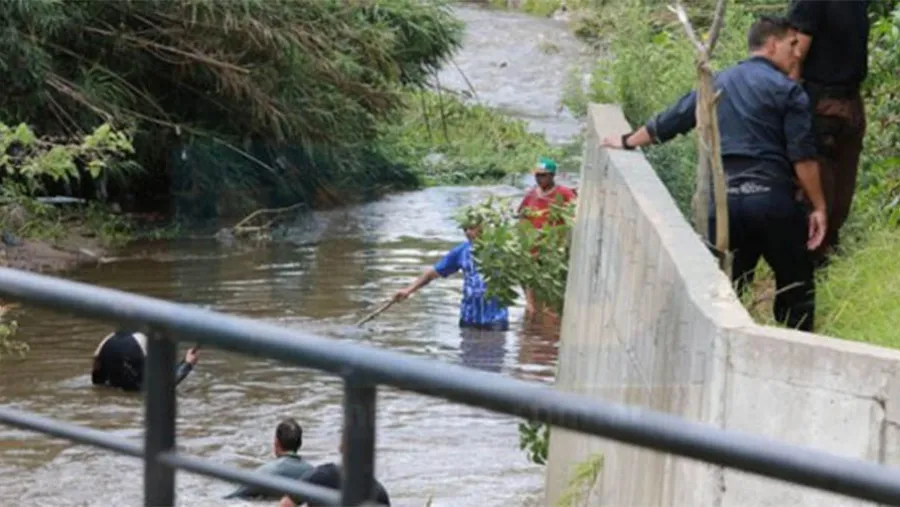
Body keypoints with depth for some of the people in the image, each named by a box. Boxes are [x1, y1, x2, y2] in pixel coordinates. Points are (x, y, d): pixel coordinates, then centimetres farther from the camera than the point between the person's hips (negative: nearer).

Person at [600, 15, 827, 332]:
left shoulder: (717, 84, 17)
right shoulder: (786, 90, 0)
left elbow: (669, 121, 25)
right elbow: (803, 156, -6)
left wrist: (627, 142, 40)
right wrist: (818, 207, -2)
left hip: (724, 201, 5)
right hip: (772, 197, -5)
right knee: (796, 289, 5)